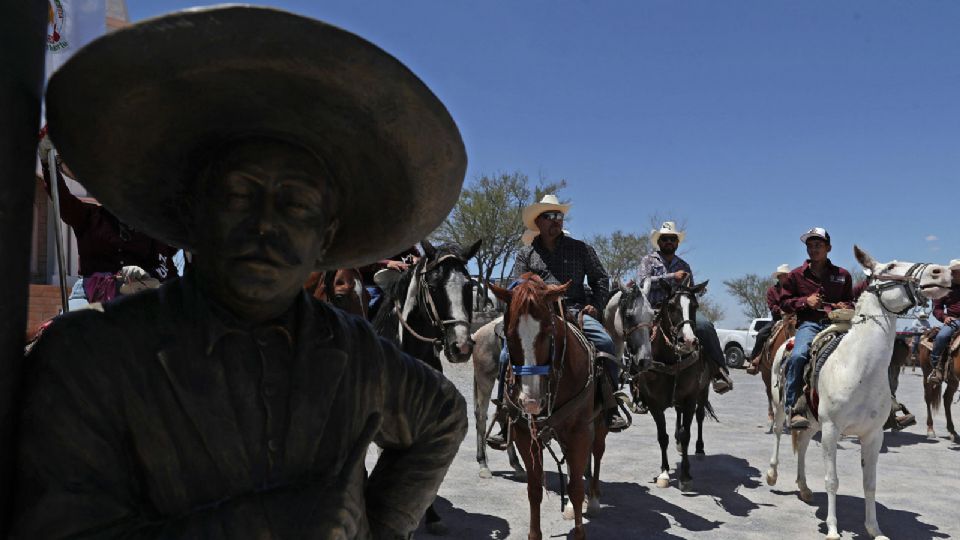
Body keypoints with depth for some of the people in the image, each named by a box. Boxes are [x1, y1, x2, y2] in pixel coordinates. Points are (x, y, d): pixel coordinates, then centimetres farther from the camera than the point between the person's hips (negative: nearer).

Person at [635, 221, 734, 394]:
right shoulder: (649, 260, 13)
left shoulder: (684, 266, 24)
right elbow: (642, 282, -6)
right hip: (653, 310, -2)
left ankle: (720, 374, -23)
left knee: (705, 326, -23)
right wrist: (672, 277, -9)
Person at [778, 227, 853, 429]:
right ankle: (794, 409, -27)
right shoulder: (797, 275, 13)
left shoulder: (842, 275, 17)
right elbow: (784, 302, 14)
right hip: (809, 324, -2)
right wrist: (805, 301, -4)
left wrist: (845, 307, 4)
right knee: (797, 356, -31)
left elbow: (851, 301, 28)